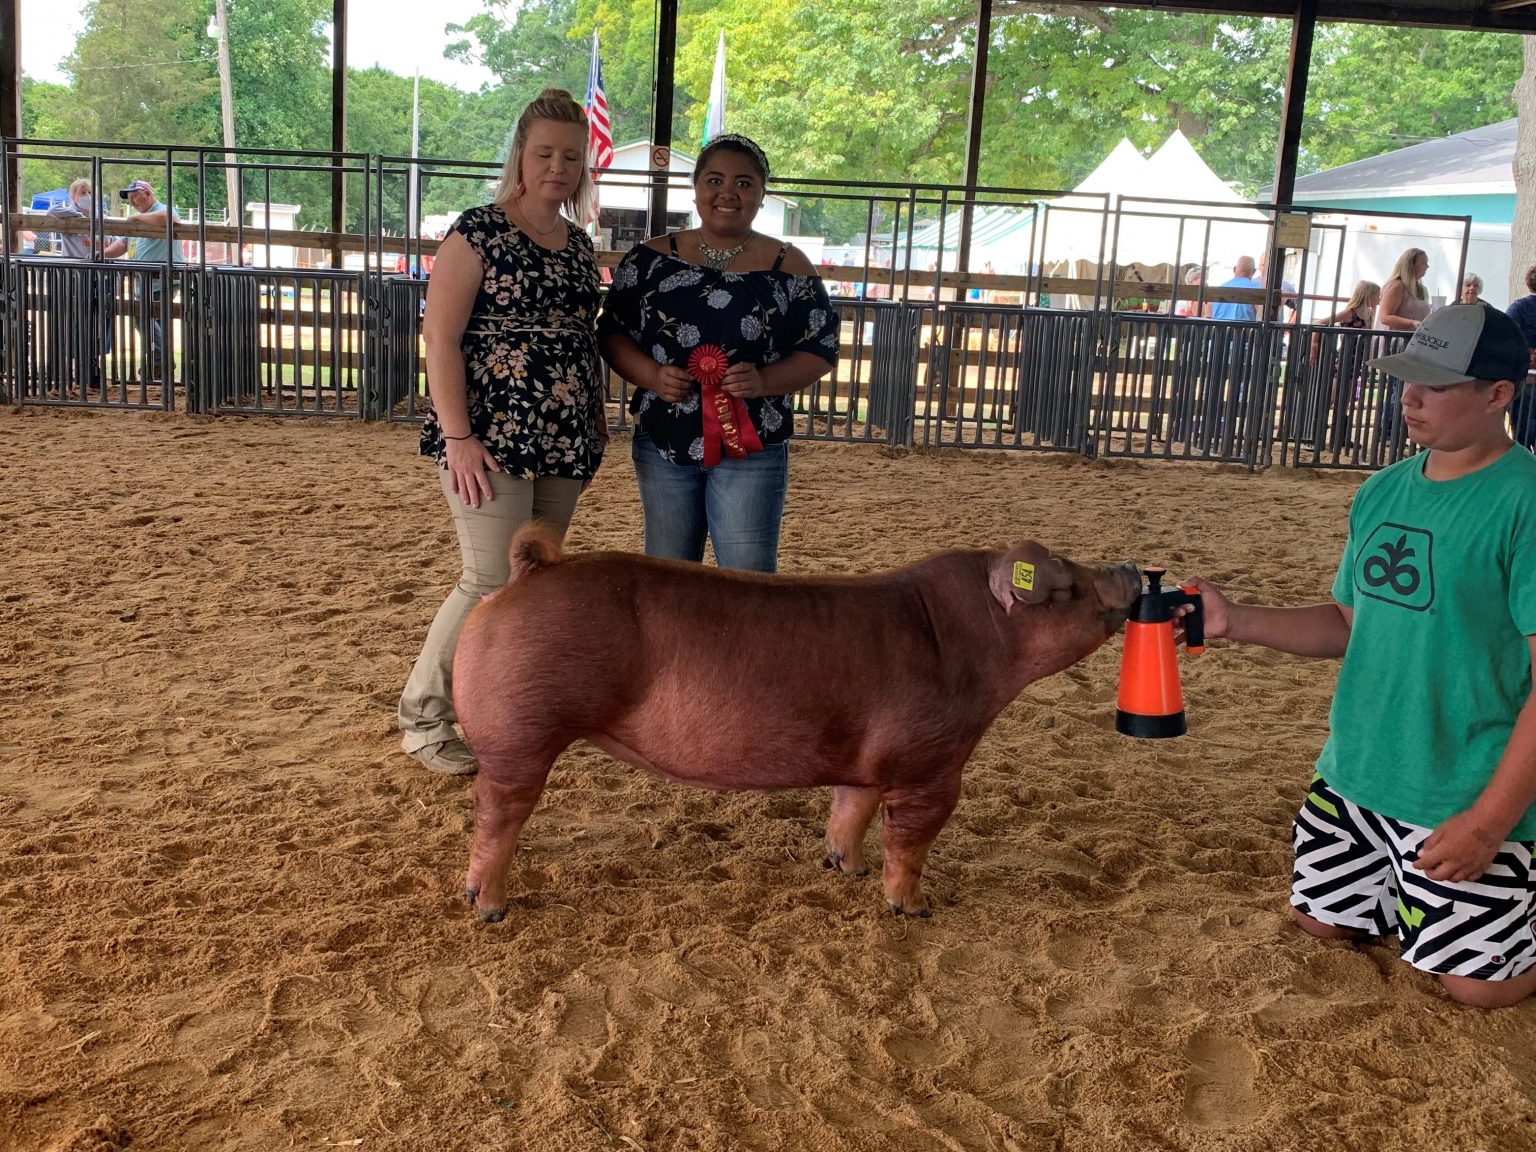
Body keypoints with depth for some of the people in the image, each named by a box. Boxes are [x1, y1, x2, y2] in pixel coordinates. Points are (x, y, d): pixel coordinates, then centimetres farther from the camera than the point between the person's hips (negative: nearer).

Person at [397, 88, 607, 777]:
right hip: (492, 439, -7)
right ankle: (422, 718, 8)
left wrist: (596, 425, 15)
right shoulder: (479, 233, -7)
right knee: (492, 581, -7)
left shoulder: (579, 246, 13)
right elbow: (440, 337, -11)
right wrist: (458, 438, -17)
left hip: (563, 445, 7)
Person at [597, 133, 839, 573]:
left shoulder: (787, 267, 1)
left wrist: (765, 380, -17)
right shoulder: (650, 259, 5)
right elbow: (612, 332, 7)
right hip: (663, 444, 2)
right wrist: (651, 375, -13)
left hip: (751, 449, -2)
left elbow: (819, 350, 2)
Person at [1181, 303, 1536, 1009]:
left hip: (1466, 796, -7)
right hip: (1356, 773, 7)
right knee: (1322, 920, 18)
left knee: (1475, 981, 0)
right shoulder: (1384, 491, 4)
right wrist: (1235, 621, -3)